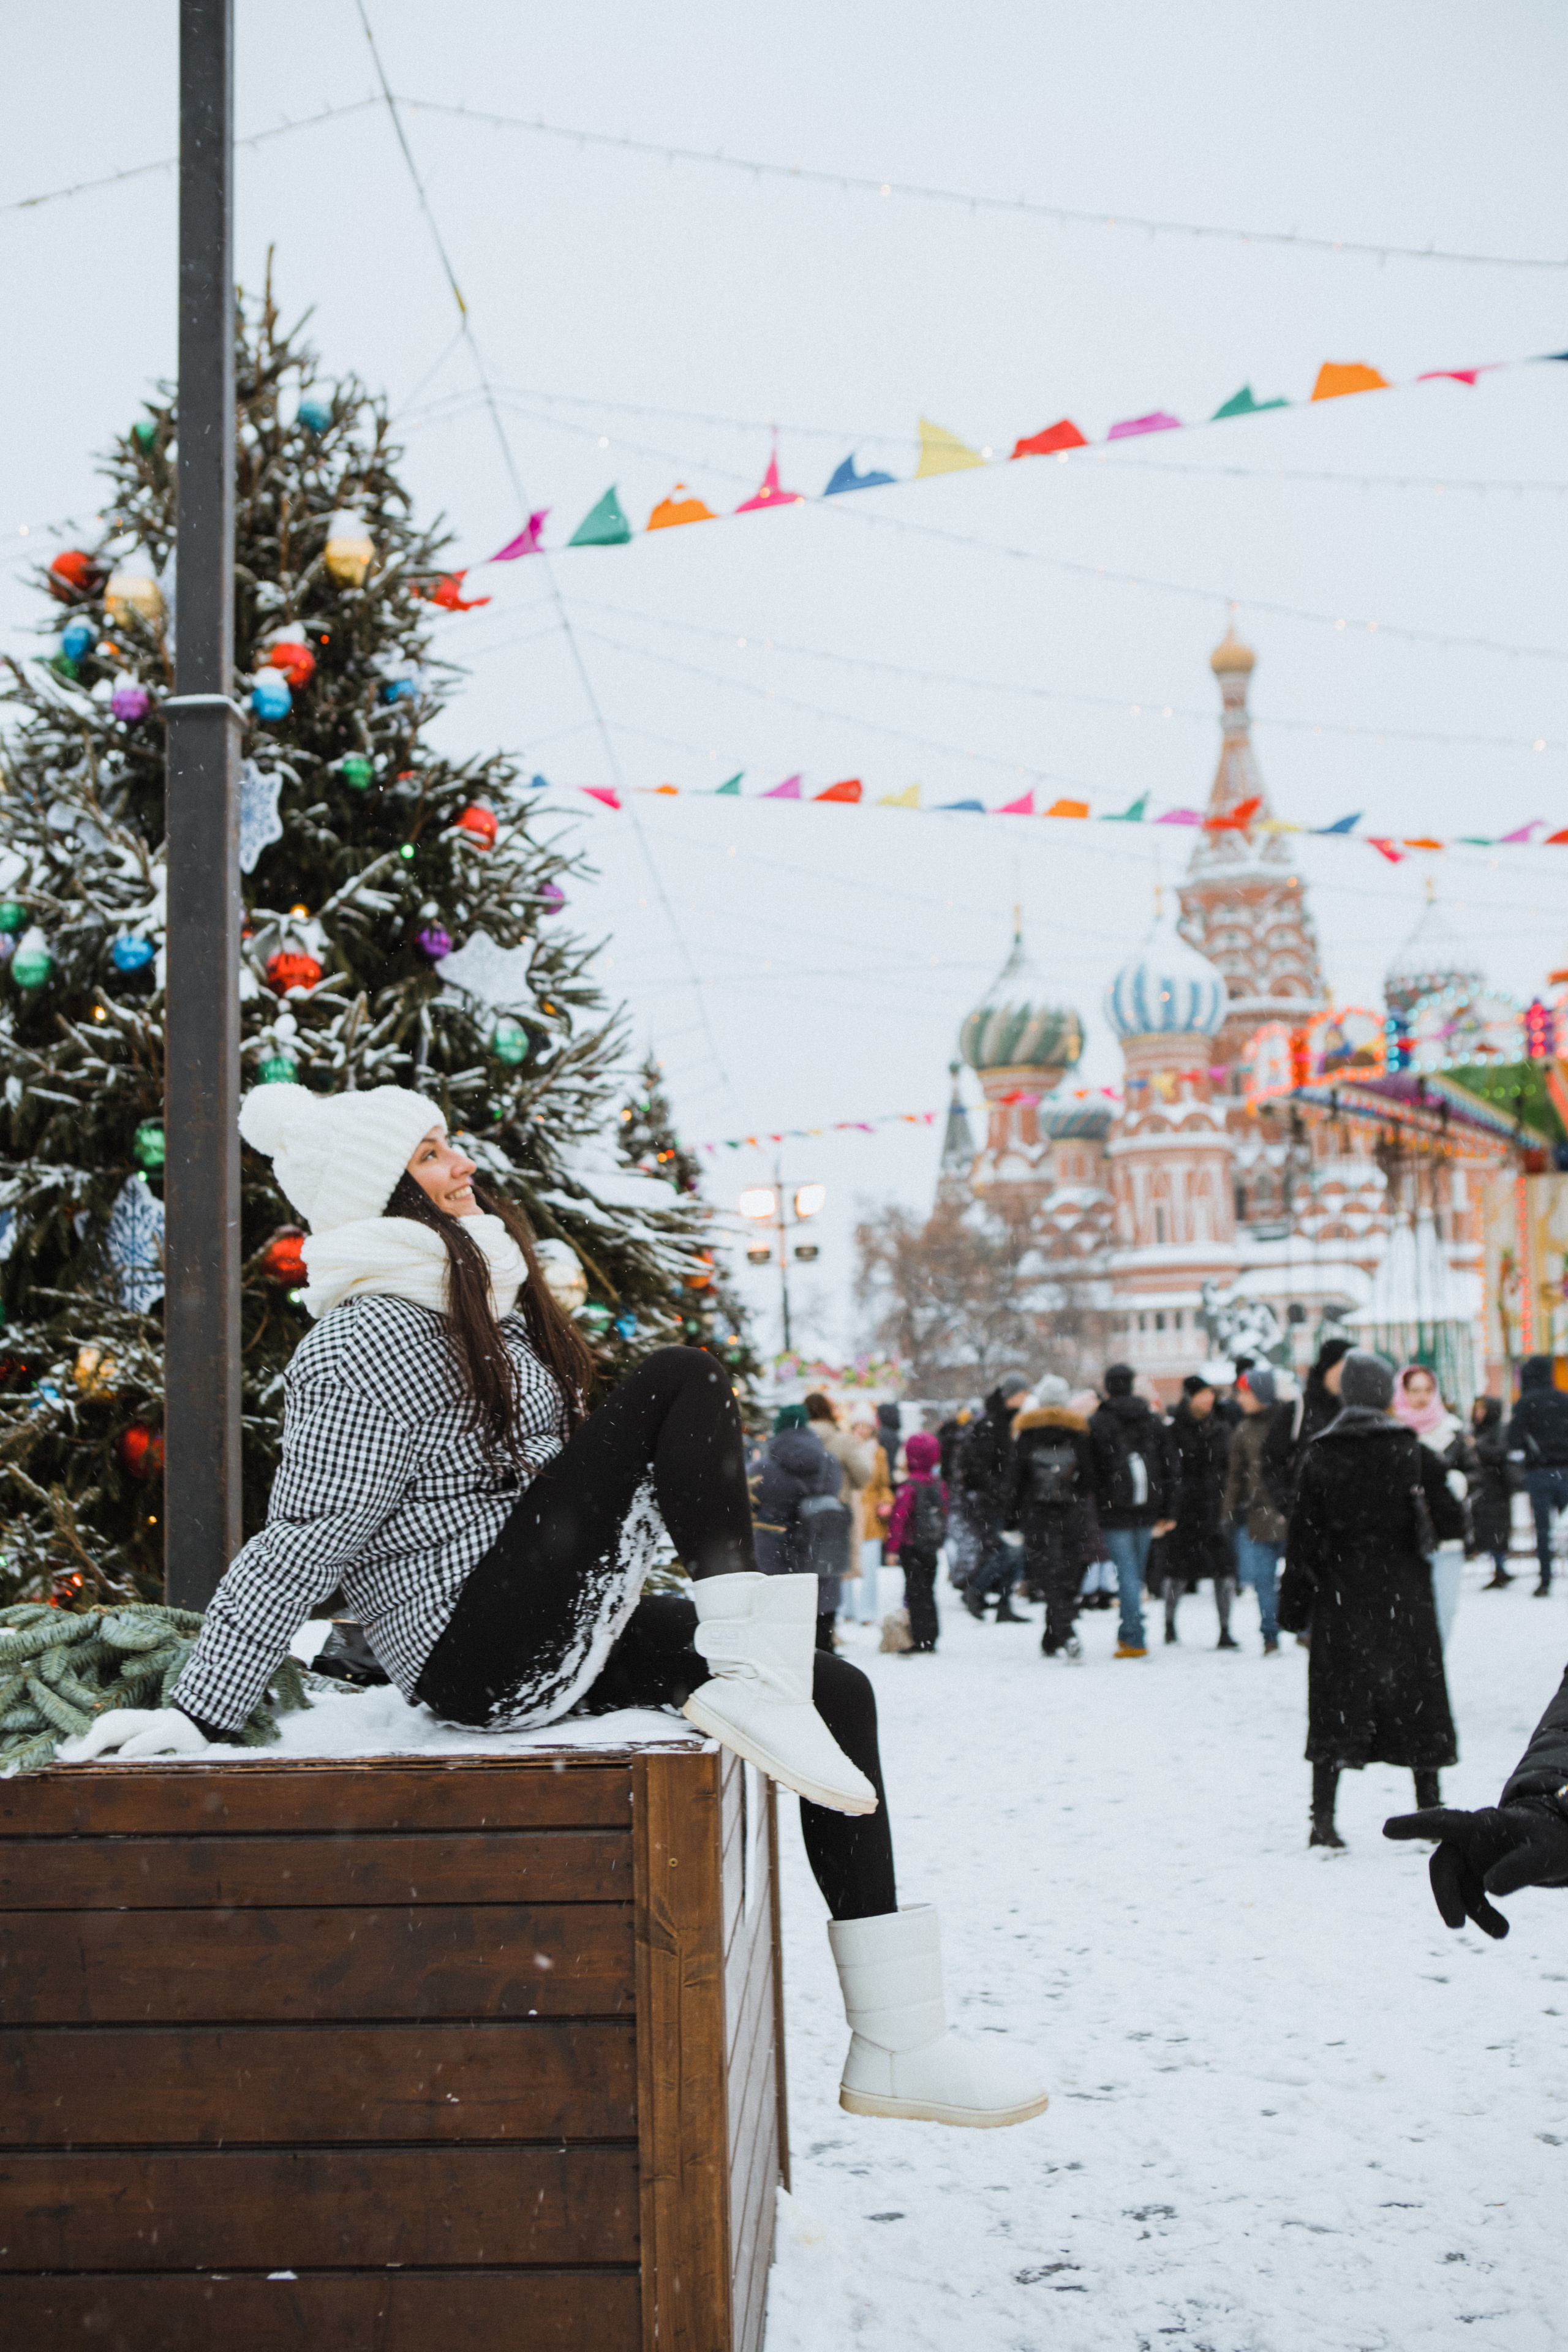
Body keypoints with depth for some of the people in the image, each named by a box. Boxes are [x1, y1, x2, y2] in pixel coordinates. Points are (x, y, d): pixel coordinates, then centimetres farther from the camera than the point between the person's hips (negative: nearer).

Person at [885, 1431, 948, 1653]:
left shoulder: (909, 1487, -17)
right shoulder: (939, 1485, 4)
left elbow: (899, 1518, -17)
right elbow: (944, 1513, 14)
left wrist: (893, 1547, -11)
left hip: (912, 1548, -7)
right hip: (932, 1548, 7)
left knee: (915, 1593, -3)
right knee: (928, 1592, 15)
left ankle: (920, 1642, -6)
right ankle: (930, 1640, 21)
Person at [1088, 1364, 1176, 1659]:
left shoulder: (1098, 1424, -6)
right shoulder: (1153, 1420, 9)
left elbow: (1093, 1472, -7)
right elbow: (1167, 1467, 11)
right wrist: (1167, 1512, 14)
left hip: (1114, 1511, -4)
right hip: (1146, 1509, 4)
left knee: (1127, 1572, -5)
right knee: (1137, 1571, 14)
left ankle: (1135, 1639, -10)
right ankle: (1128, 1632, 22)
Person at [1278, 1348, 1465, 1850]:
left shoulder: (1319, 1457, -3)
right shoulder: (1413, 1452, -6)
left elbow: (1302, 1537, -2)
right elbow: (1449, 1522, -4)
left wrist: (1294, 1606, 4)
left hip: (1341, 1600, 1)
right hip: (1404, 1597, -1)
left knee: (1336, 1705, 5)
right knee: (1416, 1698, 10)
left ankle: (1322, 1820, 0)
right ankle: (1430, 1813, 15)